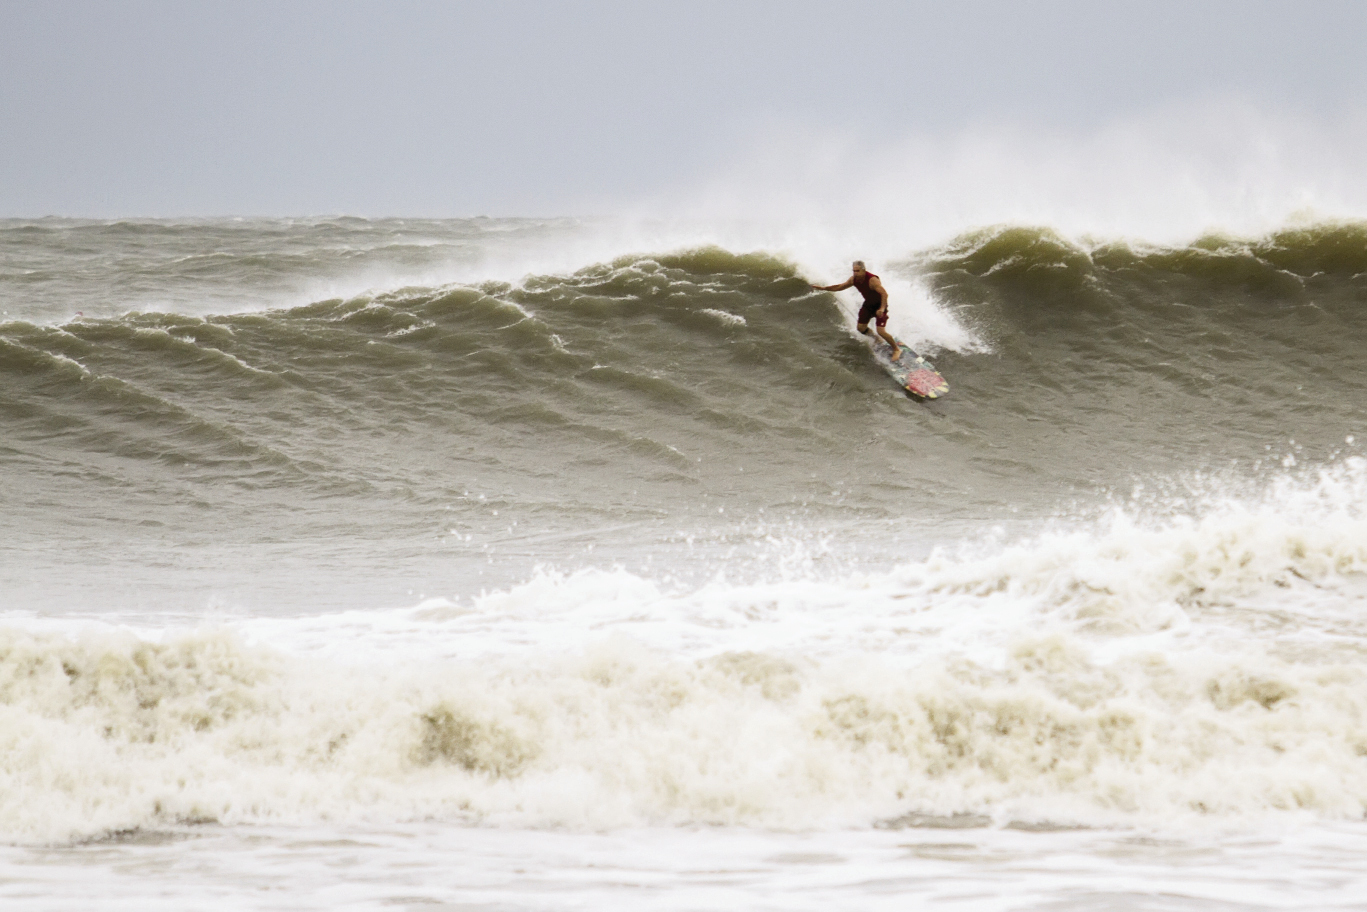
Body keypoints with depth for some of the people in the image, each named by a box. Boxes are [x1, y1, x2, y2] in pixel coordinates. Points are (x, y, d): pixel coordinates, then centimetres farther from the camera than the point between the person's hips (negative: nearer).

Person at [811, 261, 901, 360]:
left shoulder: (872, 280, -34)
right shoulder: (854, 279, -10)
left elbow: (884, 293, -42)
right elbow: (840, 287, 5)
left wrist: (882, 308, -54)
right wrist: (824, 288, 2)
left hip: (879, 305, -7)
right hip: (868, 304, 7)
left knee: (881, 331, -16)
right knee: (861, 328, 8)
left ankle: (896, 349, 7)